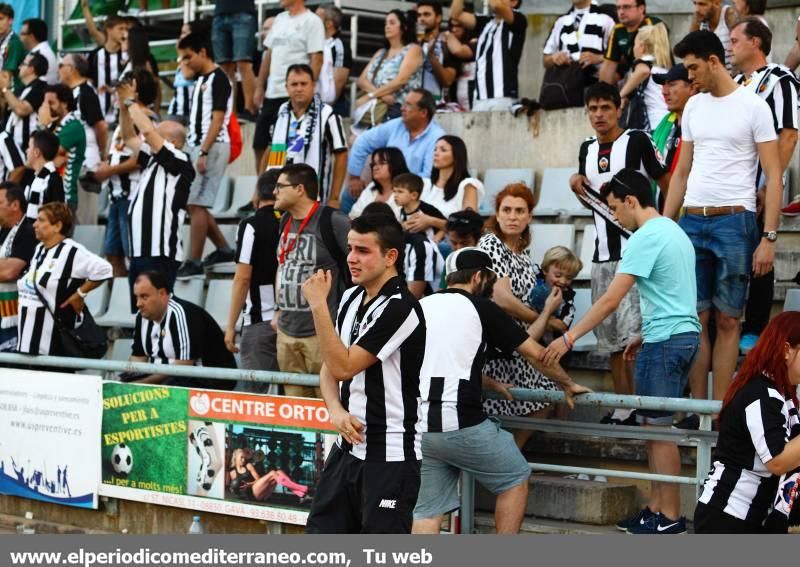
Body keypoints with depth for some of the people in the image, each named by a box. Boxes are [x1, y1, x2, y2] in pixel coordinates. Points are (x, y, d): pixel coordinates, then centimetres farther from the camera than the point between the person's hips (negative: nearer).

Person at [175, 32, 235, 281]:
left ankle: (194, 263, -9)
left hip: (212, 147, -10)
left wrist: (204, 152, -21)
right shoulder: (200, 80, 18)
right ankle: (224, 249, 22)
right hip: (196, 146, 10)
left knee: (196, 204, -10)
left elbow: (217, 120, -16)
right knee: (194, 204, 12)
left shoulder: (218, 79, -10)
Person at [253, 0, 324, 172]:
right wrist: (259, 87, 16)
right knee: (260, 146, 10)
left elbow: (316, 60, -12)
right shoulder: (279, 19, 16)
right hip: (271, 94, 8)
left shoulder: (311, 21, -7)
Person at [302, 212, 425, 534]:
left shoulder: (400, 308, -18)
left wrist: (318, 304, -19)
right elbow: (329, 368, 13)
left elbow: (343, 367, -20)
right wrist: (336, 411, -6)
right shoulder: (351, 298, 9)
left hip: (389, 456, -9)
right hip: (348, 446, 9)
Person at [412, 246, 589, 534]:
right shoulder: (482, 309, 0)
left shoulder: (422, 306, 16)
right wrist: (568, 384, 22)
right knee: (516, 478, 16)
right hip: (459, 424, -5)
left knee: (427, 511, 9)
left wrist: (491, 383, 38)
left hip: (418, 426, 5)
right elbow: (535, 353, 7)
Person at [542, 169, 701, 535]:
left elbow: (611, 300, -20)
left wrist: (569, 338, -18)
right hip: (684, 335, 10)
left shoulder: (645, 238, -15)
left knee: (658, 428, -3)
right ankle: (655, 508, 15)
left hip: (664, 341, -10)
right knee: (655, 425, 13)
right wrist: (646, 335, 20)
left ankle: (670, 517, 1)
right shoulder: (673, 230, 15)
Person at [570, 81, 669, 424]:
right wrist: (578, 186, 8)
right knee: (611, 337, 8)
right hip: (603, 254, 7)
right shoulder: (587, 150, 15)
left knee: (632, 332, -15)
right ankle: (621, 407, 15)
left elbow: (666, 184, -1)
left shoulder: (637, 141, -4)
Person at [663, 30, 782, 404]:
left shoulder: (753, 107, -3)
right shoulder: (693, 106, 14)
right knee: (695, 318, 5)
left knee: (727, 320, 1)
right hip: (691, 221, 5)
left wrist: (769, 237, -12)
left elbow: (773, 175, -5)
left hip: (734, 222, -5)